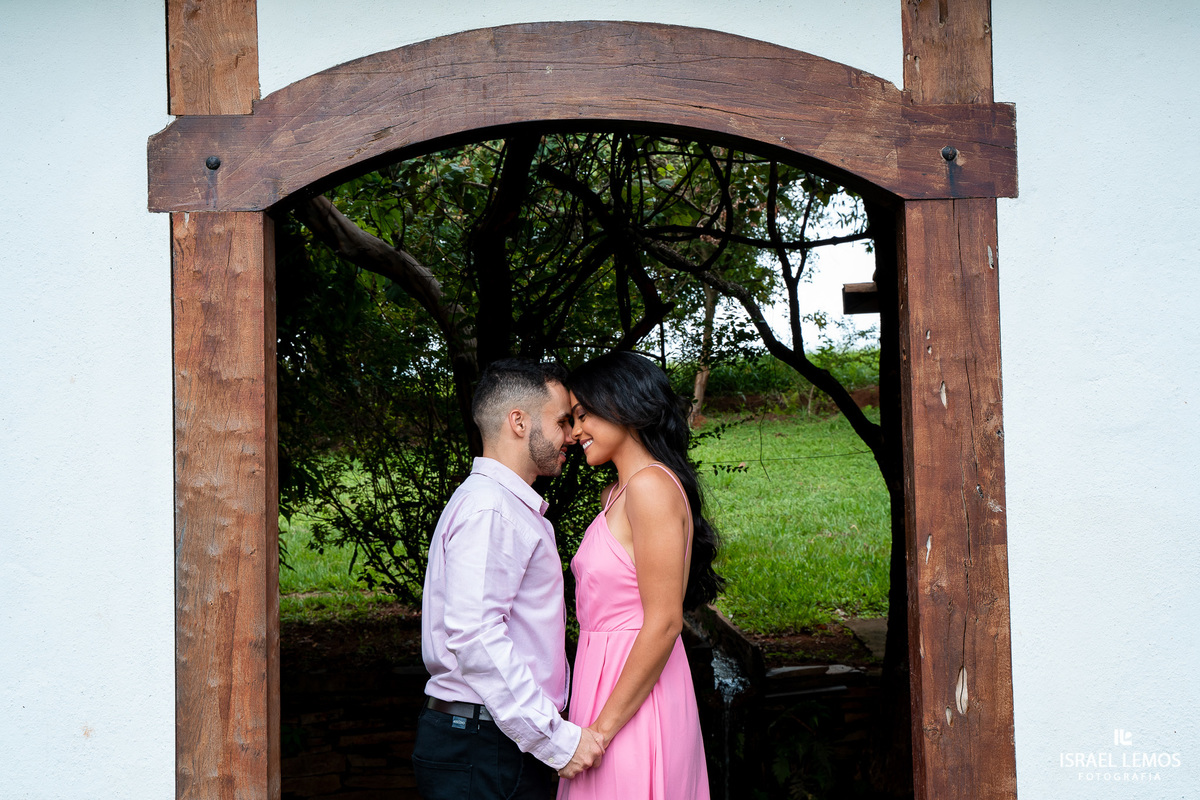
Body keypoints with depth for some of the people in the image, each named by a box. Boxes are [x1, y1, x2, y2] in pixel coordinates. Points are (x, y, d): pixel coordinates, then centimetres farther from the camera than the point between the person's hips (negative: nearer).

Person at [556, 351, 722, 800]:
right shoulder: (619, 492, 14)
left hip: (635, 692, -9)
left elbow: (663, 623, -20)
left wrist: (603, 728, -18)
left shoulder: (651, 487, -16)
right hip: (608, 678, 9)